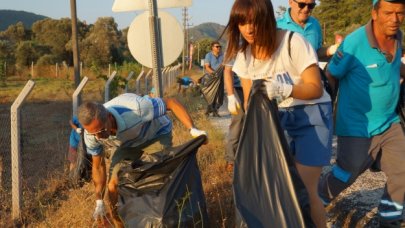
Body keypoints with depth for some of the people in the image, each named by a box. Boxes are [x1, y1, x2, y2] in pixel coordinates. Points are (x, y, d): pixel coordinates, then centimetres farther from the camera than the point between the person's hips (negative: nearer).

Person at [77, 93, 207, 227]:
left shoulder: (134, 108, -45)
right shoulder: (91, 133, -28)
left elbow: (171, 103, -32)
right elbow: (98, 166, -10)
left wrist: (192, 129, -42)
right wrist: (99, 202, -8)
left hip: (156, 134, -3)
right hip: (126, 143, 3)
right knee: (114, 185, -10)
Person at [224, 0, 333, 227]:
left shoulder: (294, 42, -22)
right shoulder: (244, 54, -3)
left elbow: (316, 88, -21)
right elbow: (249, 100, 4)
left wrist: (283, 89, -37)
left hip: (311, 116, -5)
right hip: (278, 117, 5)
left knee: (305, 188, -10)